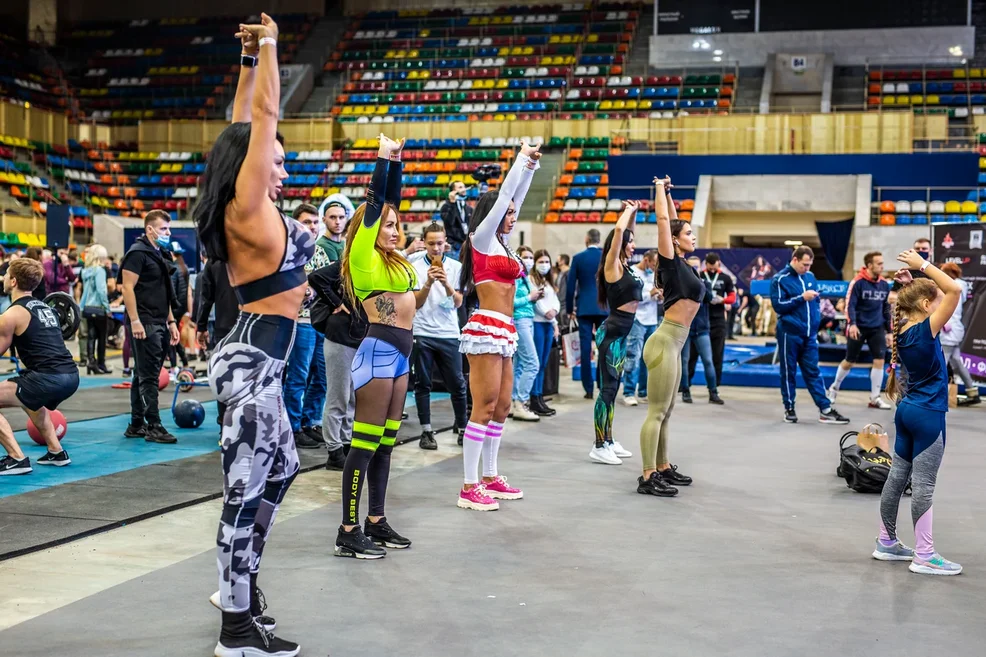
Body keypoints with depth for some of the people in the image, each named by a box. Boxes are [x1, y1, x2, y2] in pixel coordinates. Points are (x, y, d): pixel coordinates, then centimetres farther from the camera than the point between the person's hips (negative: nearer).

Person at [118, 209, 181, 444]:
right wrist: (134, 321, -22)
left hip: (159, 324, 9)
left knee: (143, 375, 12)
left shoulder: (158, 255, 18)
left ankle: (136, 425, 17)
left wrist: (171, 321, 18)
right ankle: (153, 427, -6)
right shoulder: (138, 253, -9)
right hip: (144, 325, -9)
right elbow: (128, 288, -16)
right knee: (149, 376, -8)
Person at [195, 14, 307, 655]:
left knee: (281, 469, 22)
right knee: (246, 492, -4)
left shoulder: (249, 209, 10)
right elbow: (264, 116, -10)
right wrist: (266, 46, 1)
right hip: (252, 361, -10)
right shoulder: (246, 207, -11)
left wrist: (250, 59, 20)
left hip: (256, 358, 10)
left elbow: (244, 126, 20)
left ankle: (241, 584, 33)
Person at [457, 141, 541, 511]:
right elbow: (504, 195, -5)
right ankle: (469, 488, -8)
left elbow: (515, 197, 22)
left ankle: (490, 478, 18)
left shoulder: (500, 243, 18)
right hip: (486, 330, -9)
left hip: (503, 333, 9)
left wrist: (531, 167, 19)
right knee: (484, 408, -10)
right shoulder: (481, 239, -4)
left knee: (501, 408, 10)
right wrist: (522, 158, 2)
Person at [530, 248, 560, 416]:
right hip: (537, 323, -8)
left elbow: (556, 302, 16)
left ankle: (540, 398, 11)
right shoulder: (531, 279, -3)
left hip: (549, 324, 8)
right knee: (536, 363, -8)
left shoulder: (550, 282, 22)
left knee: (543, 364, 8)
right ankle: (535, 399, -6)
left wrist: (554, 310, -4)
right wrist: (546, 312, -16)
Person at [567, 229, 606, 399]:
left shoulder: (578, 258, -1)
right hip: (604, 307, 1)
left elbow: (570, 285, 1)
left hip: (584, 308, -1)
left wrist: (569, 308, 11)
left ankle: (588, 388, 0)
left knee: (585, 348, 1)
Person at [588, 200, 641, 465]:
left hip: (621, 333, 9)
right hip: (612, 332, -9)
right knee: (607, 388, -7)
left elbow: (627, 232, 26)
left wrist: (633, 212, 14)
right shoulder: (612, 266, -10)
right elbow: (618, 231, -22)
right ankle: (599, 446, -5)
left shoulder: (624, 266, 12)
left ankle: (608, 441, 20)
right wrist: (628, 210, -8)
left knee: (612, 387, 13)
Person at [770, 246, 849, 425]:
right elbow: (778, 305, -15)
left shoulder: (810, 277, 10)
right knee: (789, 372, 4)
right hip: (789, 334, -5)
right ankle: (789, 408, 14)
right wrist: (802, 298, -19)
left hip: (809, 334, 5)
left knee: (813, 372, 7)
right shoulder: (780, 279, -8)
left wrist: (816, 319, 10)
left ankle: (825, 410, 5)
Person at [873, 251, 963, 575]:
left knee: (898, 477, 14)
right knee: (923, 485, -3)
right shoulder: (925, 331, -20)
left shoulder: (903, 330, 3)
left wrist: (909, 282, 9)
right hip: (928, 415, -9)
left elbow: (915, 298, 24)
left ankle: (886, 543, 24)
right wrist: (922, 265, -17)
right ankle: (924, 556, 4)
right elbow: (955, 290, -23)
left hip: (907, 411, 9)